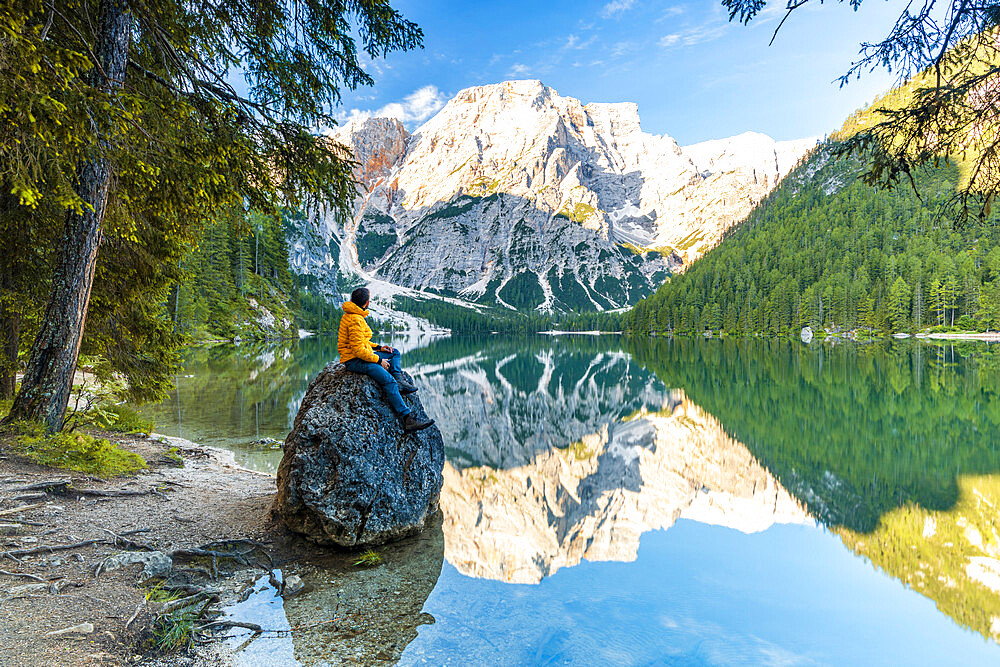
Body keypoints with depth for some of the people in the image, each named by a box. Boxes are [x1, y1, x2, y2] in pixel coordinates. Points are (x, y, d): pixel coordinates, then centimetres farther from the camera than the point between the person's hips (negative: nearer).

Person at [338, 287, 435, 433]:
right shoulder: (355, 320, -21)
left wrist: (378, 347, 14)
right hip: (354, 360, -11)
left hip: (361, 354, 11)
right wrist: (379, 360, -15)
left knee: (395, 353, 18)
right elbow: (358, 350, -25)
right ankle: (408, 418, -30)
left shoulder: (352, 315, 12)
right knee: (388, 380, -24)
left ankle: (399, 380, -8)